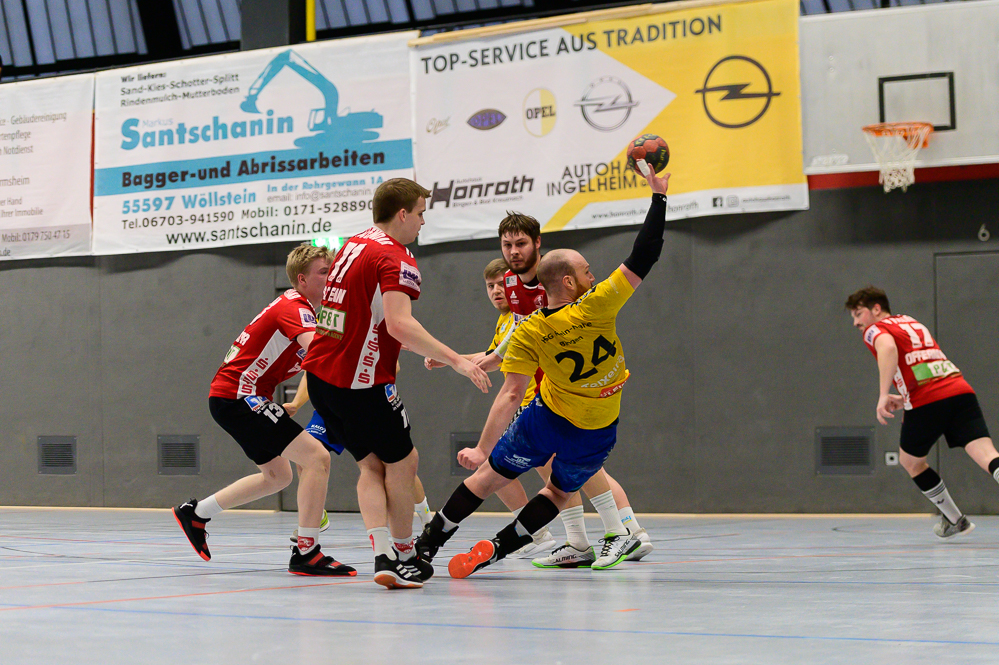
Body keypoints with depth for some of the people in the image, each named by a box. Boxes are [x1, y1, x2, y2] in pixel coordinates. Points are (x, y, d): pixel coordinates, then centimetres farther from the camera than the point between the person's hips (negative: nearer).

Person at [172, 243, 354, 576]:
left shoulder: (298, 308, 16)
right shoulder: (294, 308, -17)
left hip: (230, 396, 11)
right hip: (237, 396, -11)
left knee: (278, 476, 23)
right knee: (317, 457, -16)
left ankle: (195, 513, 33)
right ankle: (306, 553, -16)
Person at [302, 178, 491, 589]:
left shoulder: (352, 246, 14)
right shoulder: (395, 259, -14)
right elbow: (400, 324, -29)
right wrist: (456, 361, -29)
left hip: (321, 372, 8)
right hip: (360, 381, -8)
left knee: (372, 465, 12)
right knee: (402, 462, 9)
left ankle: (383, 555, -2)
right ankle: (403, 556, 18)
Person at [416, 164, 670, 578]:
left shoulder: (528, 334, -18)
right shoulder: (596, 307, -23)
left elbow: (511, 395, -20)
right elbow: (643, 258, -22)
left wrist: (482, 448, -16)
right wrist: (658, 194, -16)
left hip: (549, 420, 0)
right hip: (598, 431, 0)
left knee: (488, 476, 16)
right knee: (560, 491, 22)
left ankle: (426, 544, 20)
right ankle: (496, 548, 10)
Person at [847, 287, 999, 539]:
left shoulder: (875, 330, 7)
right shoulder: (911, 322, 30)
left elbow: (888, 347, -18)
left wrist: (884, 395, -24)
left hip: (927, 401, -5)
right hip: (961, 390, 5)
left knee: (910, 461, 20)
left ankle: (955, 520, 25)